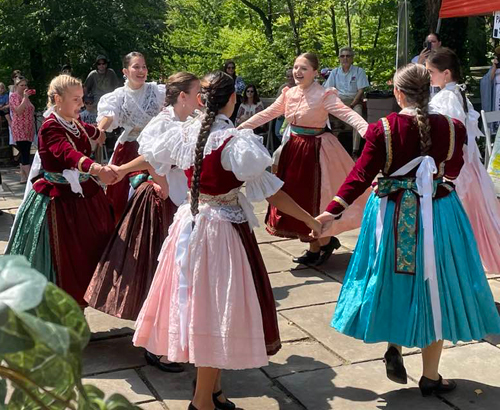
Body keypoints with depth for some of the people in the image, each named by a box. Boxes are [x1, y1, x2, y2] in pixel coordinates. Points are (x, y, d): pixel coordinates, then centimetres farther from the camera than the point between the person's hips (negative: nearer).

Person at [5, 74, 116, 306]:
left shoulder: (74, 123, 5)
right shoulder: (51, 128, -19)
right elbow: (68, 153, -40)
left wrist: (97, 133, 55)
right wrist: (97, 169, -58)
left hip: (85, 196, 8)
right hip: (60, 201, -8)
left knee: (90, 255, 12)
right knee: (65, 261, -3)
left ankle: (80, 303, 26)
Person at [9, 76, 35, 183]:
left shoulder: (25, 97, 17)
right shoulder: (14, 96, -5)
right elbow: (18, 111, -20)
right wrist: (25, 97, -18)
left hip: (28, 130, 8)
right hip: (19, 130, -8)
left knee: (24, 155, 8)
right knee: (25, 155, -13)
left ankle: (23, 178, 11)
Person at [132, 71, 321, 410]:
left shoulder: (183, 133, 2)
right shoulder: (238, 141, -17)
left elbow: (148, 159, 19)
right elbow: (270, 191, -17)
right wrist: (310, 220, -6)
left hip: (190, 225, 7)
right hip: (223, 230, -7)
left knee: (199, 302, 16)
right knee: (218, 308, 3)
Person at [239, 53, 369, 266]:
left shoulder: (324, 95, -15)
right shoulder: (288, 93, 4)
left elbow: (348, 114, -26)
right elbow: (267, 114, 12)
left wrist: (367, 131, -42)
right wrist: (240, 127, 11)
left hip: (314, 150, -7)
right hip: (293, 148, 7)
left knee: (312, 198, -3)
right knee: (295, 196, 11)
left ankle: (326, 241, 20)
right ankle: (315, 247, 25)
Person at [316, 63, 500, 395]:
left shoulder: (381, 129, -12)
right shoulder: (452, 128, -7)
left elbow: (361, 175, -14)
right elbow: (453, 173, 5)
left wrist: (332, 211, -10)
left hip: (392, 216, -1)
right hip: (439, 217, 1)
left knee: (395, 282, 23)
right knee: (433, 288, 12)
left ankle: (394, 348, 22)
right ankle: (431, 378, 21)